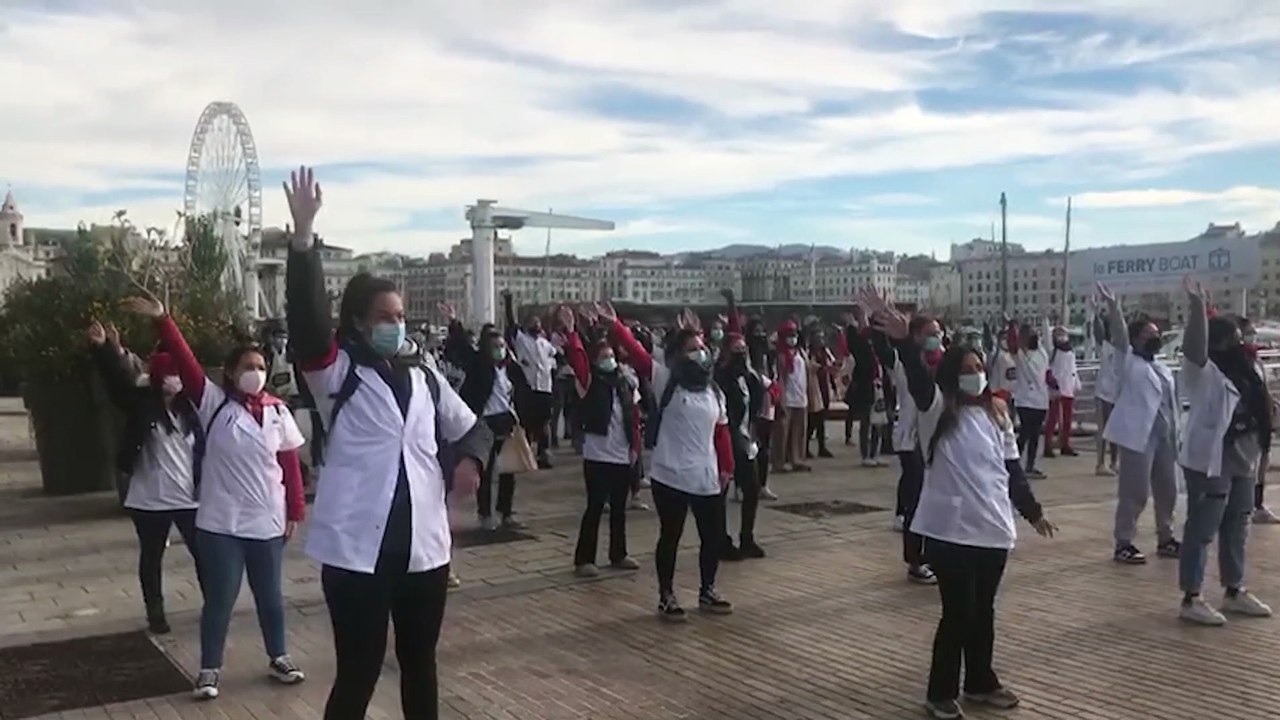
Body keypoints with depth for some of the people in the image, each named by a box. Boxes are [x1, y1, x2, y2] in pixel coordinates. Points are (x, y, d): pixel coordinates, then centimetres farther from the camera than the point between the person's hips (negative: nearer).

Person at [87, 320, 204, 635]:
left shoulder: (189, 409, 1)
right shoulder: (141, 403, -5)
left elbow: (202, 450, 3)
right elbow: (118, 381, -21)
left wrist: (206, 487, -5)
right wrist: (103, 349, -36)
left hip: (189, 498, 1)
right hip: (150, 499, -1)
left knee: (203, 554, 4)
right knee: (151, 557, 12)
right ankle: (155, 612, 24)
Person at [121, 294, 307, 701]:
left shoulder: (278, 412, 0)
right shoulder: (214, 403, -5)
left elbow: (291, 464, 4)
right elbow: (185, 361, -16)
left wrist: (295, 511, 3)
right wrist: (162, 320, -26)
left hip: (268, 523, 2)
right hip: (221, 524, -2)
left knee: (269, 594, 15)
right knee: (220, 598, 6)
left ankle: (278, 658, 32)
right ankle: (209, 669, 21)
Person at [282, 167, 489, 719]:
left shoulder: (424, 378, 10)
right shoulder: (339, 373, -3)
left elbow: (470, 426, 22)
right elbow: (306, 317, -20)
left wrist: (470, 460, -1)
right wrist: (303, 238, -31)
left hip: (425, 547, 5)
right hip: (356, 550, -5)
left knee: (420, 664, 19)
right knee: (357, 675, 1)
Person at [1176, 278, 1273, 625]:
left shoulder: (1244, 373, 14)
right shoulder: (1203, 373, -11)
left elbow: (1259, 411, 20)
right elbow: (1194, 348, -31)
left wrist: (1256, 458, 12)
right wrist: (1197, 306, -40)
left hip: (1241, 465, 9)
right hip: (1209, 465, -9)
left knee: (1236, 531, 17)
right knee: (1201, 531, -6)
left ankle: (1235, 592, 29)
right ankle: (1191, 599, -2)